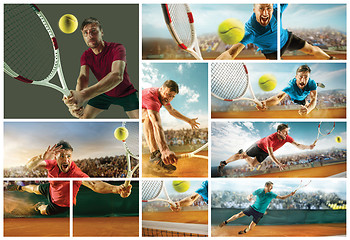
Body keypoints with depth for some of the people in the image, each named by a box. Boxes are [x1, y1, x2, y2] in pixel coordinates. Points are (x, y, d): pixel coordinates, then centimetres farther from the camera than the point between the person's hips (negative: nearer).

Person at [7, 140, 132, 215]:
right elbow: (29, 166, -35)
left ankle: (40, 205, 62)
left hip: (61, 205, -3)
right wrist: (42, 158, -57)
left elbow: (95, 185, -60)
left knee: (44, 211, 24)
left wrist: (117, 189, -80)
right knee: (35, 189, 32)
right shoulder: (52, 164, -31)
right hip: (50, 189, 3)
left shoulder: (75, 173, -46)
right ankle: (20, 187, 67)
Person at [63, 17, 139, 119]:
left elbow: (117, 76, -48)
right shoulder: (85, 56, -11)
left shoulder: (117, 48, -29)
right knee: (84, 118, -1)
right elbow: (83, 77, -28)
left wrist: (84, 95, -63)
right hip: (104, 93, 4)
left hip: (126, 93, -4)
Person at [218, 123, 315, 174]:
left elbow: (298, 145, -26)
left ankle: (243, 154, 39)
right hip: (259, 145, -6)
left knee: (252, 165, 9)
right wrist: (279, 164, -55)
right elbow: (271, 154, -44)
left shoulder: (287, 138, -26)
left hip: (264, 153, 6)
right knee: (242, 156, -1)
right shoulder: (270, 138, -42)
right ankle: (224, 163, 17)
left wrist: (309, 147, -43)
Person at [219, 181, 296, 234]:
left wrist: (290, 194, -26)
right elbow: (249, 196, -1)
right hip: (253, 208, 0)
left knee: (250, 228, -3)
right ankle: (225, 222, 11)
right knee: (239, 215, -6)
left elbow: (282, 197, -12)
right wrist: (249, 198, -25)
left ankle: (244, 231, 31)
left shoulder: (271, 195, -9)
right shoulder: (259, 191, -8)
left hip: (260, 213, 0)